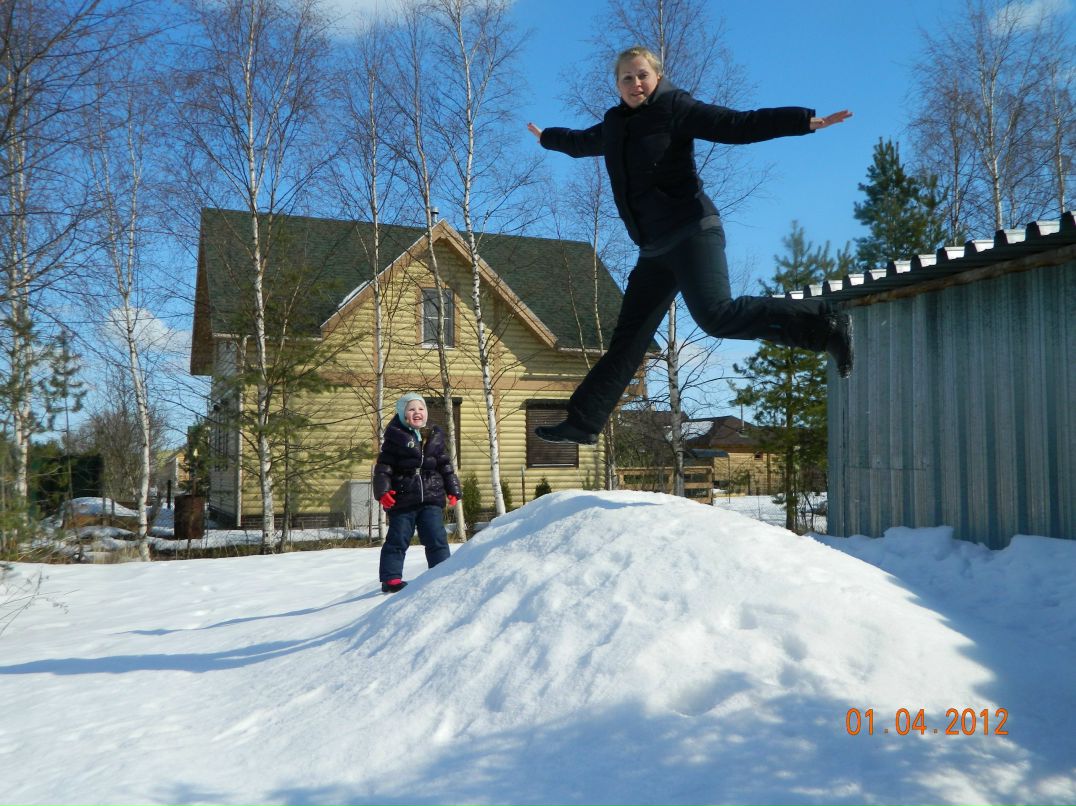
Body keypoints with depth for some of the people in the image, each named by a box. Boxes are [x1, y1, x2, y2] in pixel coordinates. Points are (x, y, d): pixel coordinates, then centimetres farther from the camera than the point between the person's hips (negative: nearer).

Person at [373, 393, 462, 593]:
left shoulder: (435, 438, 11)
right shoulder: (395, 438, -1)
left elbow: (445, 466, 17)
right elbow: (383, 467, -3)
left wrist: (453, 490, 12)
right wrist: (382, 491, -14)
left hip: (431, 498, 3)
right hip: (402, 498, -3)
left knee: (437, 539, 2)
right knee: (398, 539, 2)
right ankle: (391, 579, 10)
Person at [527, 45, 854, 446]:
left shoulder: (676, 109, -2)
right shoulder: (614, 126, 18)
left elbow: (735, 125, -12)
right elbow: (582, 143, 40)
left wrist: (805, 120, -22)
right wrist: (546, 137, 58)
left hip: (692, 231, -7)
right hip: (654, 250, 7)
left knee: (716, 314, -28)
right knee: (627, 341, 7)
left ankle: (824, 324, -19)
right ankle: (583, 422, 10)